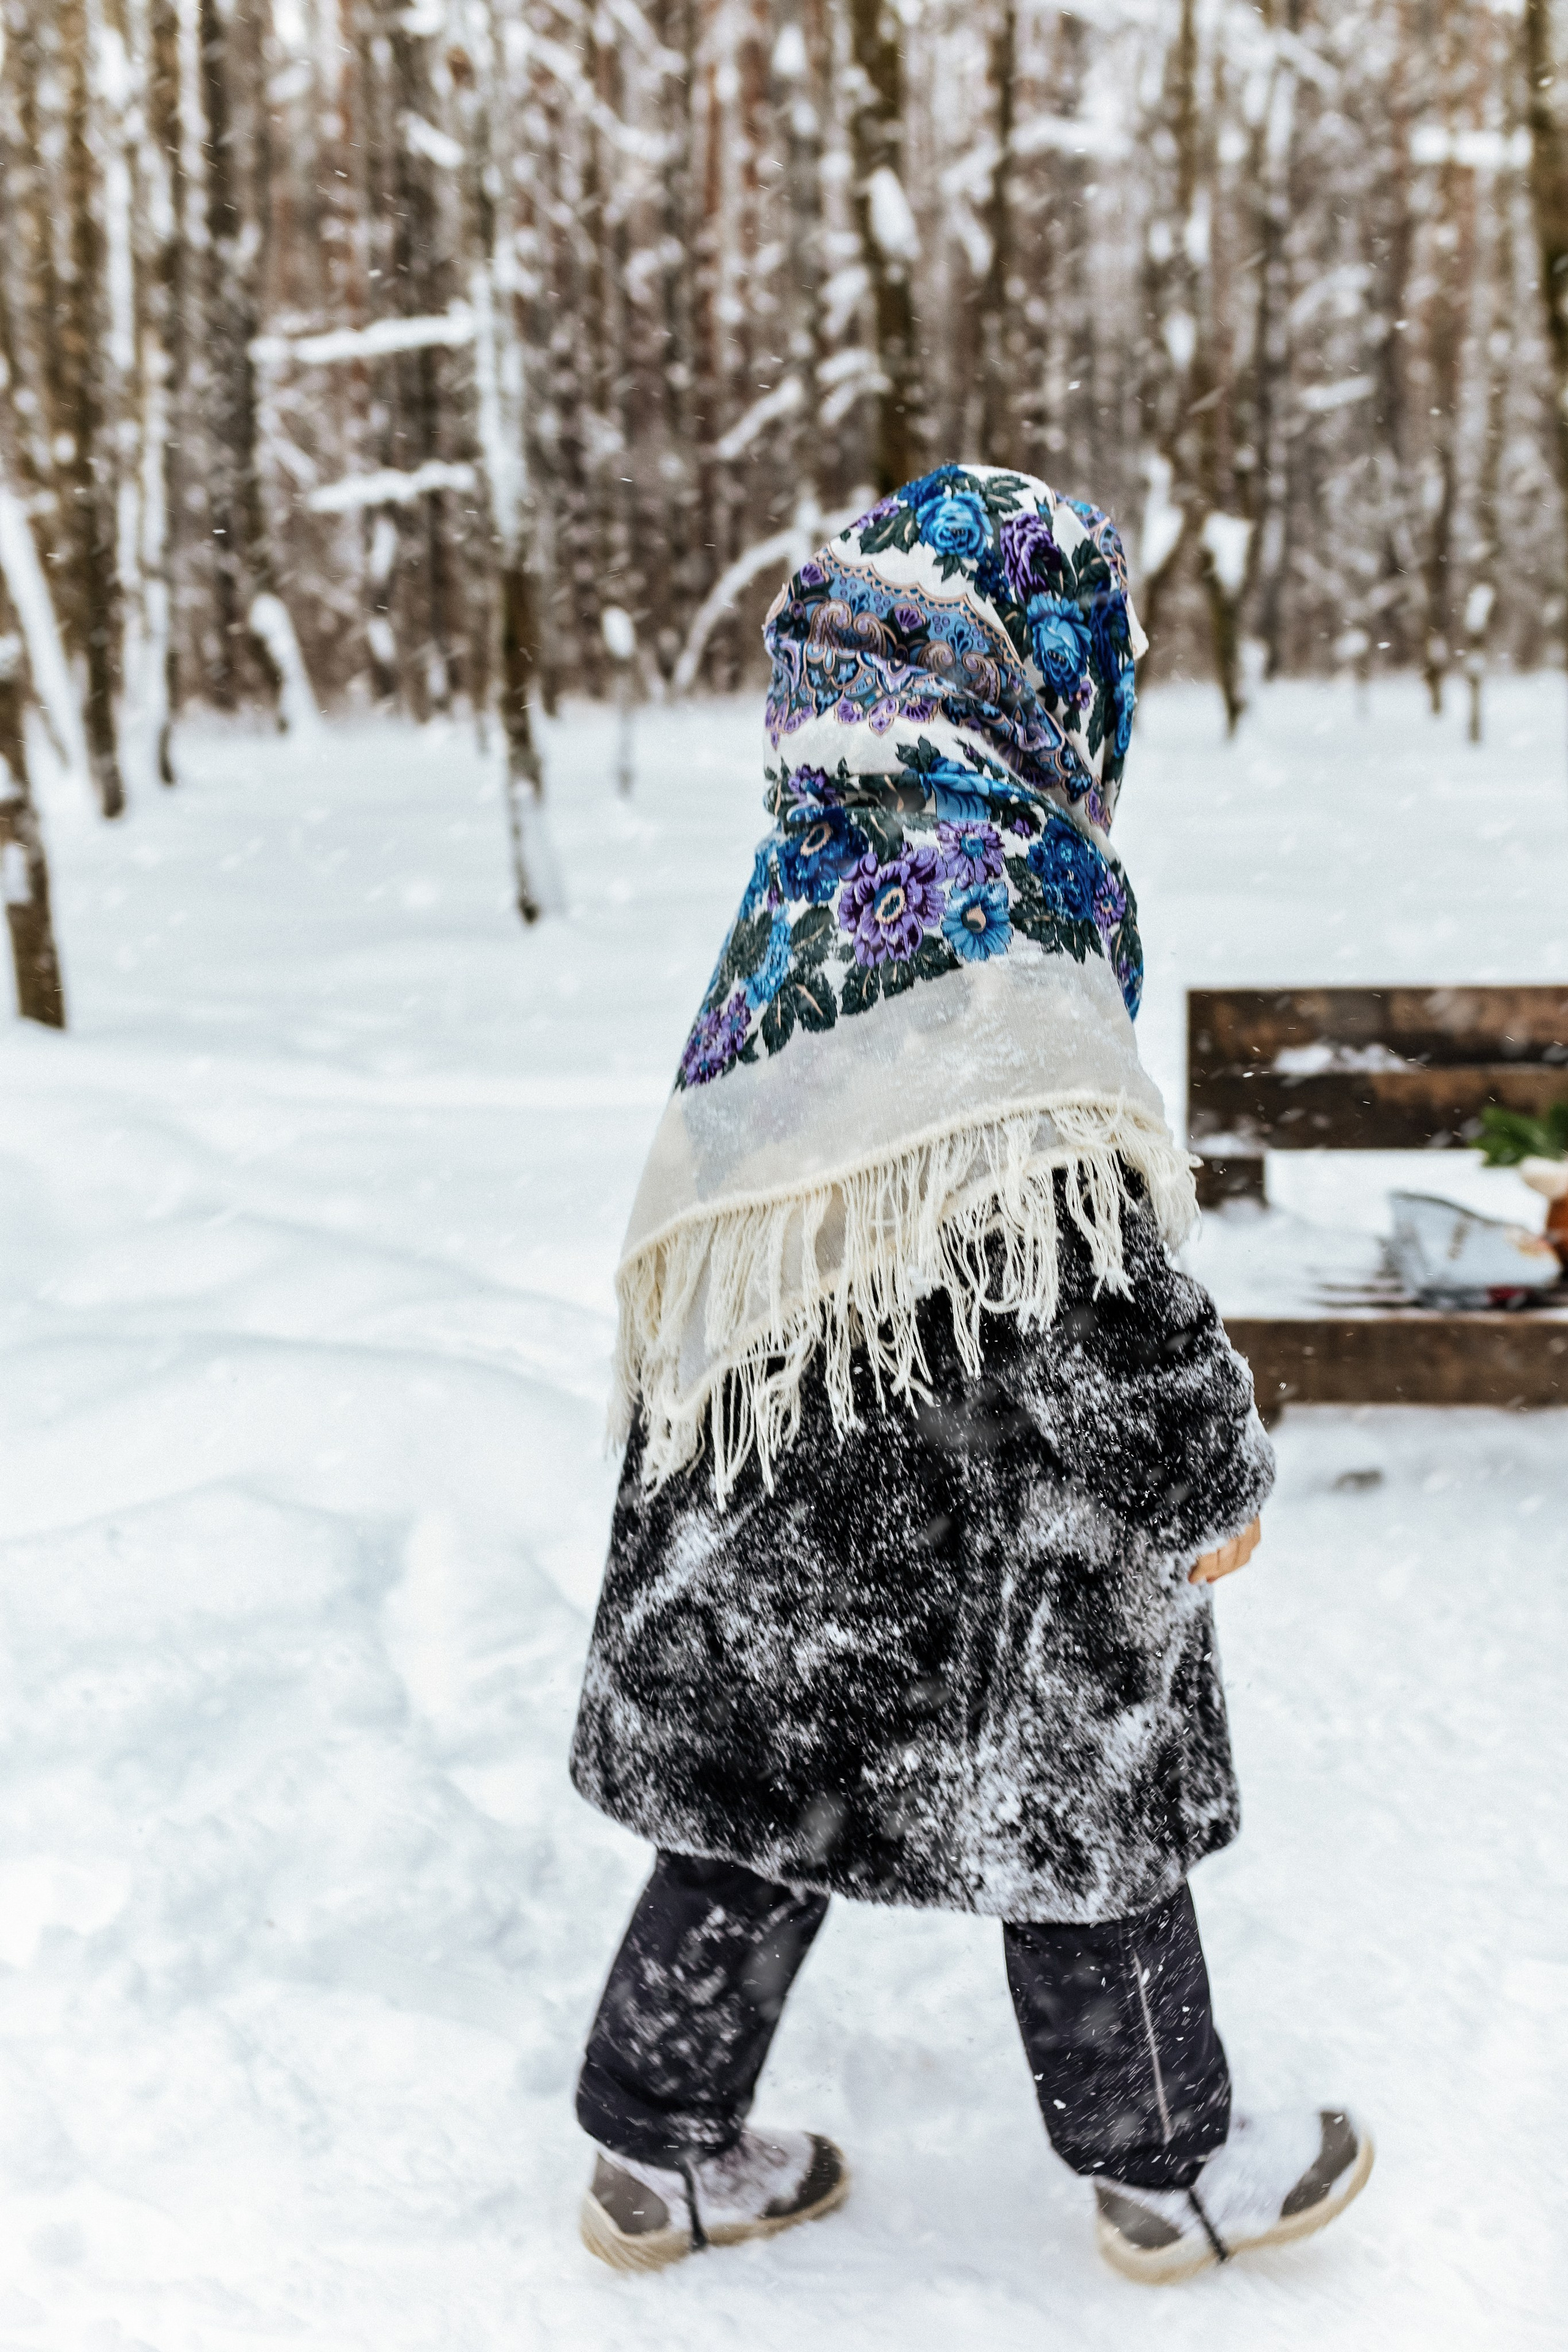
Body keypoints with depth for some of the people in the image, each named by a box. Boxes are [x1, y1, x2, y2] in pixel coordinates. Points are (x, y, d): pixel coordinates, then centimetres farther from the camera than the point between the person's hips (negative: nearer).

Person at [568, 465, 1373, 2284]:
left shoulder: (803, 873, 8)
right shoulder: (994, 884, -19)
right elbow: (1070, 1237, -22)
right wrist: (1203, 1465, -13)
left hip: (762, 1465, 8)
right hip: (962, 1482, -8)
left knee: (760, 1791, 18)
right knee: (1083, 1794, 10)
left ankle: (659, 2150, 30)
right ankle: (1167, 2170, 29)